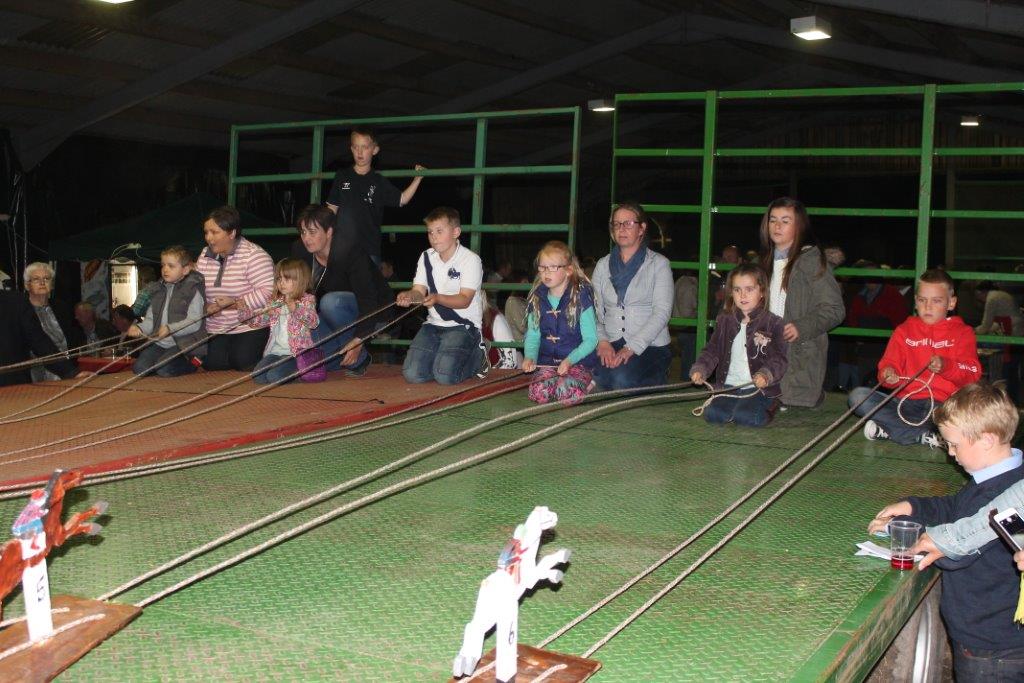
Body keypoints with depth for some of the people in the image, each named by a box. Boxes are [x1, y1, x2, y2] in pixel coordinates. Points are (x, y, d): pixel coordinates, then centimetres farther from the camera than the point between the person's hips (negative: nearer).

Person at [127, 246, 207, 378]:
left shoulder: (193, 291, -6)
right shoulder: (159, 291, 15)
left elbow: (194, 323, -16)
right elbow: (150, 319, 13)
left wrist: (170, 329, -28)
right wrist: (140, 328, -9)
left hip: (184, 344, -6)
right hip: (159, 343, 6)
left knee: (163, 369, -25)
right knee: (139, 368, -12)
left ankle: (191, 362, 3)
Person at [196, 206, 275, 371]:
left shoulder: (254, 255, -15)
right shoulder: (205, 257, 7)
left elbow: (268, 291, -24)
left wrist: (234, 303, -23)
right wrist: (206, 307, -13)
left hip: (250, 326, -5)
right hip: (216, 330, 5)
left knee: (243, 362, -20)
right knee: (212, 363, -14)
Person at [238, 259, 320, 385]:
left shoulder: (307, 300, 0)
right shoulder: (276, 303, 17)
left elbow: (313, 322, -16)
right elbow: (260, 320, 19)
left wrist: (296, 309, -29)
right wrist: (243, 310, 4)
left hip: (296, 352, -6)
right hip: (275, 351, 6)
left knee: (274, 376, -25)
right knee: (258, 376, -15)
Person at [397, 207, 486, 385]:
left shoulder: (470, 259, -10)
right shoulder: (426, 257, 7)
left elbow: (464, 300, -17)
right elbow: (419, 291, 0)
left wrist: (438, 298, -35)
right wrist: (409, 296, -25)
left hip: (463, 324, -5)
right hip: (434, 323, 5)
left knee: (445, 376, -23)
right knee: (412, 374, -13)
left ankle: (478, 356, 8)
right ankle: (442, 356, 18)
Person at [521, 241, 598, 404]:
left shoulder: (580, 297, -8)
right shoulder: (537, 299, 7)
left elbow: (591, 339, -9)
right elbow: (532, 336, 10)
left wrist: (570, 360, -22)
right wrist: (530, 357, -11)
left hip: (579, 361, -3)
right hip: (548, 361, 3)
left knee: (567, 392, -32)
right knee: (538, 393, -26)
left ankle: (585, 383, 0)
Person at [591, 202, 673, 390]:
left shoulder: (658, 264, 4)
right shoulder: (603, 265, 16)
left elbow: (662, 312, -7)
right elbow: (594, 310, 8)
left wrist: (632, 348, -18)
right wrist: (602, 342, -12)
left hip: (650, 346, -2)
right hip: (611, 345, 2)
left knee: (622, 379, -31)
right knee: (595, 378, -32)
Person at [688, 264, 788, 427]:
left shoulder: (773, 323, -2)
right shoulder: (725, 320, 12)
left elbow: (780, 358, -8)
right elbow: (712, 351, 13)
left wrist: (766, 374, -28)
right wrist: (699, 369, -6)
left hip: (759, 388, -3)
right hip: (729, 385, 4)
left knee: (745, 416, -27)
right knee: (713, 414, -21)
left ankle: (769, 406, 5)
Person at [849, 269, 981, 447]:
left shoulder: (962, 332, 10)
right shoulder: (904, 331, 17)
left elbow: (972, 374, -3)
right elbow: (889, 364, 7)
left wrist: (946, 366, -24)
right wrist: (888, 375, -18)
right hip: (906, 403, 2)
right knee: (857, 396, -22)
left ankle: (888, 428, -26)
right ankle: (924, 436, -26)